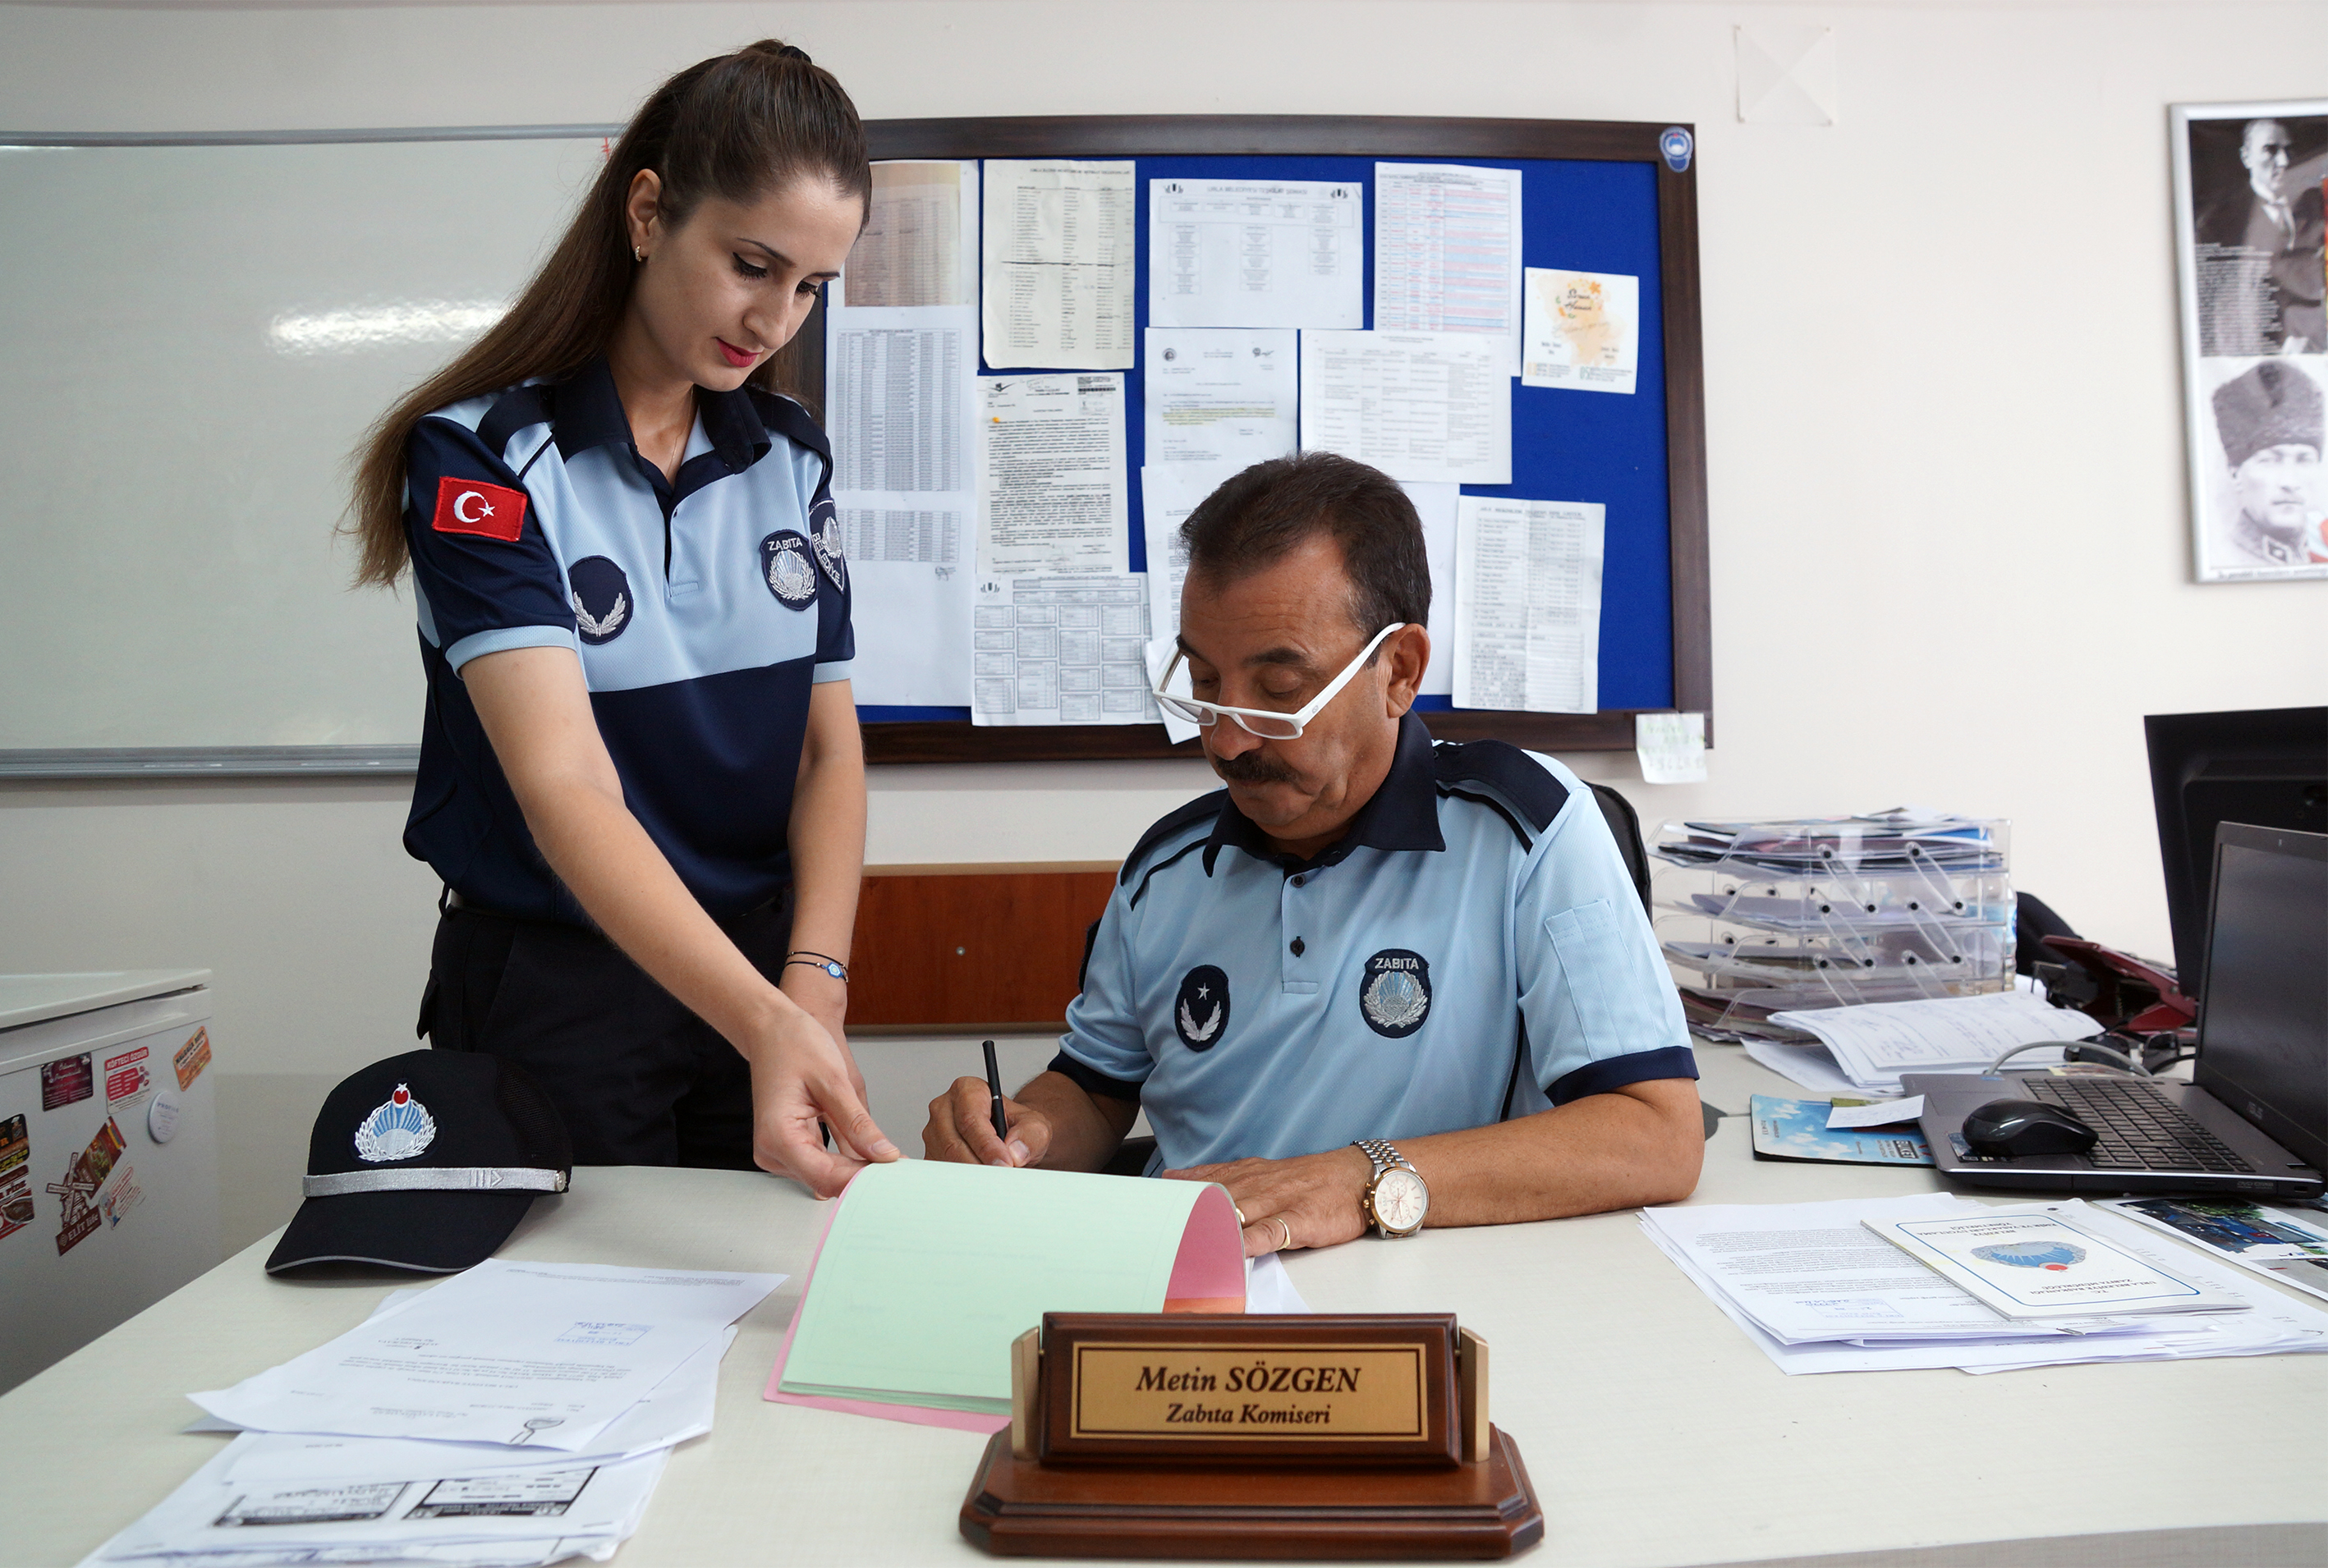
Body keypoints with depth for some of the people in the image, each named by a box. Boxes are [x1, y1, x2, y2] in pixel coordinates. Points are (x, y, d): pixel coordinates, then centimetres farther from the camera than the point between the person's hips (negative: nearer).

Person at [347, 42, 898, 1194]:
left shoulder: (791, 458, 2)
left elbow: (830, 750, 1)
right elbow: (563, 787, -27)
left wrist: (812, 988, -15)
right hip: (549, 985, -4)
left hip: (758, 971, 5)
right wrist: (762, 1023, -40)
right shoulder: (483, 457, -15)